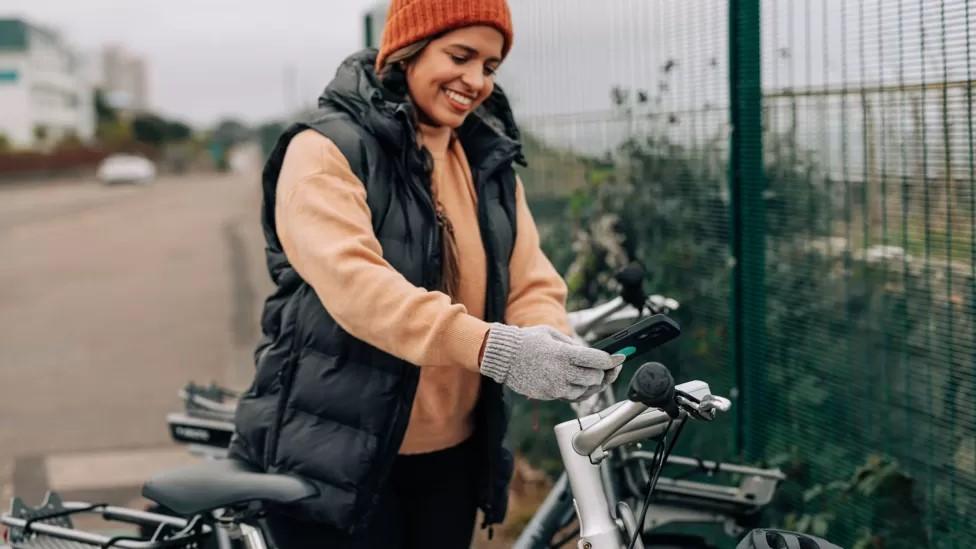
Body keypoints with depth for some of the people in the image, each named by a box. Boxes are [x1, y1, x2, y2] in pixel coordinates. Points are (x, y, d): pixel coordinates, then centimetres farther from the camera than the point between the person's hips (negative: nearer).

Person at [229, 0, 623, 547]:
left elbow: (532, 285, 1)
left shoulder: (492, 164, 10)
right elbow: (352, 280, -27)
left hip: (452, 458, 6)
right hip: (338, 459, -6)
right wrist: (492, 348, -38)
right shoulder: (329, 150, -11)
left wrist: (550, 340, -23)